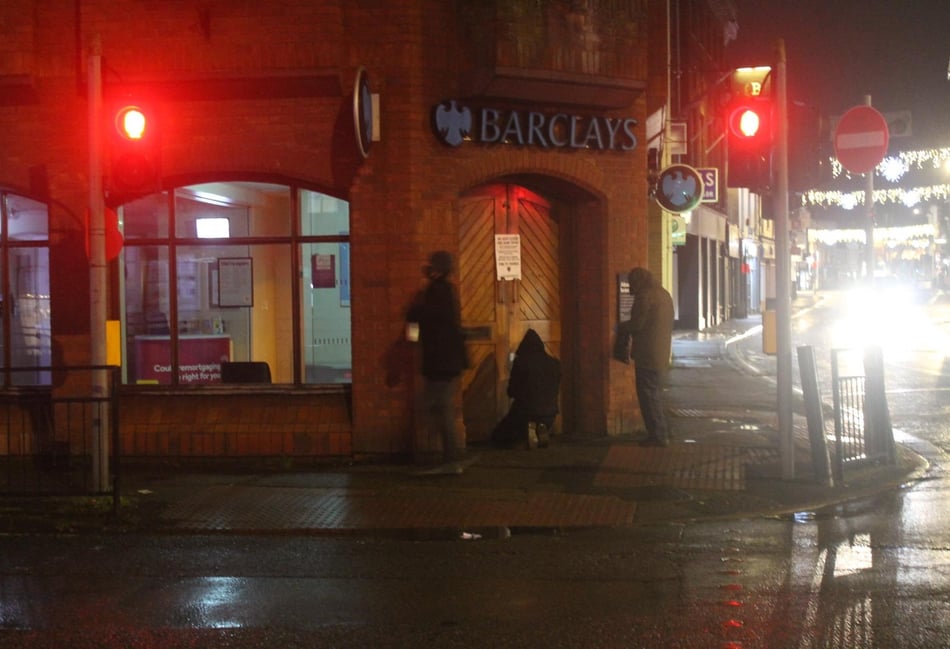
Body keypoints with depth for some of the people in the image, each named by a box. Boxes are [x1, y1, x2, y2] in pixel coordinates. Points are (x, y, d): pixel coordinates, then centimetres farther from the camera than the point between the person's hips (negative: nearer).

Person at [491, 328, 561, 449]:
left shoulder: (520, 362, -10)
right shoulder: (555, 363, 0)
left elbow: (511, 391, -2)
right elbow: (556, 390, 11)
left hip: (524, 412, -4)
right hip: (548, 412, 4)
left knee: (498, 437, 18)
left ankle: (527, 431, -11)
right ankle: (541, 430, 1)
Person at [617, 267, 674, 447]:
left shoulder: (645, 296, -14)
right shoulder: (664, 294, 15)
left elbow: (637, 323, -18)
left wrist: (621, 328, 2)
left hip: (648, 356, -9)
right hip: (662, 354, 9)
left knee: (649, 395, -4)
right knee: (656, 393, 18)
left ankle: (657, 435, -3)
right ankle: (663, 432, 21)